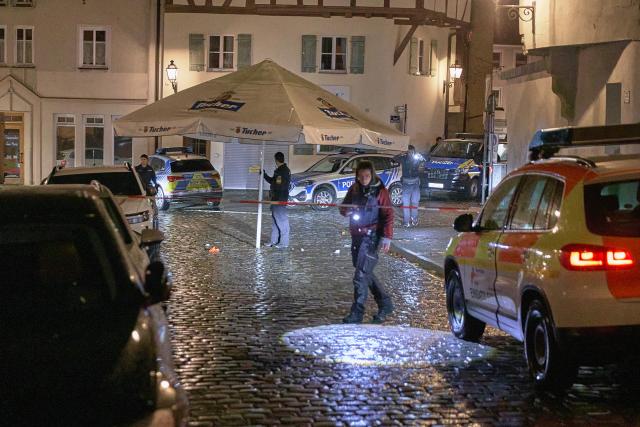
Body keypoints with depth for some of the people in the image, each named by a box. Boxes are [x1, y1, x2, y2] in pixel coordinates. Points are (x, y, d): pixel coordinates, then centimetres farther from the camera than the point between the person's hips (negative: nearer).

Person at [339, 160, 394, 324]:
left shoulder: (380, 191, -7)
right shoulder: (354, 189, 9)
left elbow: (388, 215, -9)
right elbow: (343, 208, 13)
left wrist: (387, 237, -17)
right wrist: (347, 210, -11)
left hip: (371, 237, -7)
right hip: (356, 236, 7)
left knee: (361, 275, -11)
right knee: (366, 273, 15)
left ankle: (357, 314, -7)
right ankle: (385, 303, 29)